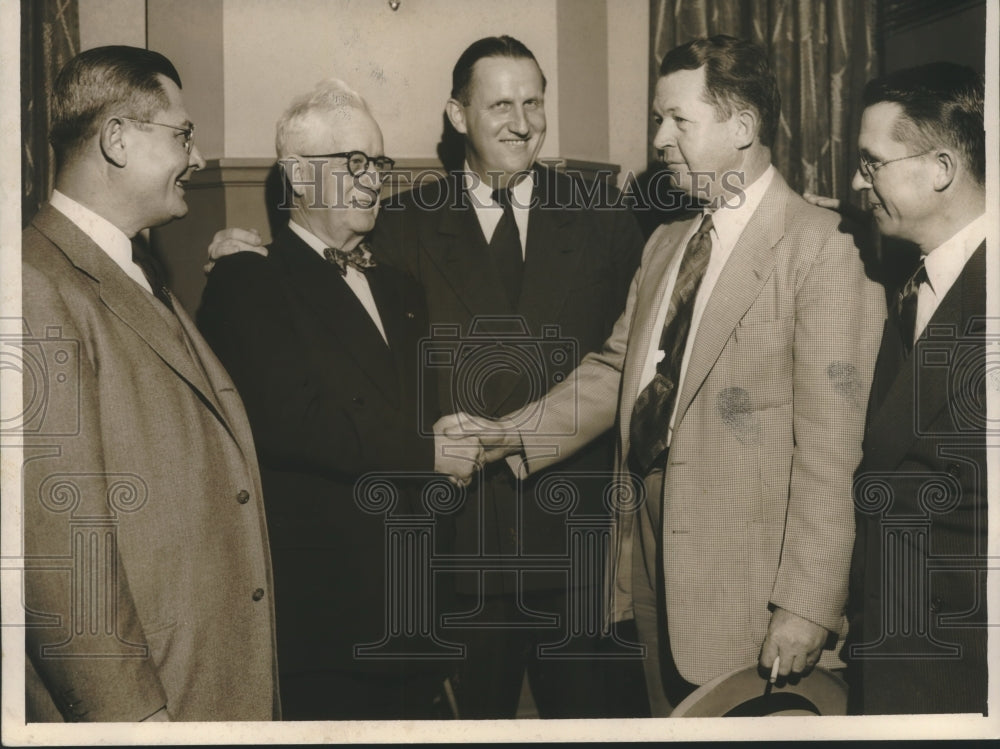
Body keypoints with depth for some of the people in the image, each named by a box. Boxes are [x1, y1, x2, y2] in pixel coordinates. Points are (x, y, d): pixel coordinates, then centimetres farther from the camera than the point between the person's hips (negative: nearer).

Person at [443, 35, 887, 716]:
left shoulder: (823, 250, -13)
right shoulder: (666, 246, 14)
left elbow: (830, 447, -17)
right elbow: (616, 370, 15)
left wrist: (808, 607, -19)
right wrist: (511, 434, 0)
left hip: (750, 589, -7)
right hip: (660, 567, 7)